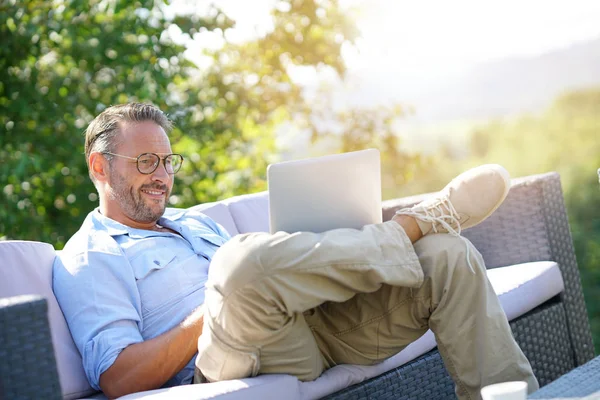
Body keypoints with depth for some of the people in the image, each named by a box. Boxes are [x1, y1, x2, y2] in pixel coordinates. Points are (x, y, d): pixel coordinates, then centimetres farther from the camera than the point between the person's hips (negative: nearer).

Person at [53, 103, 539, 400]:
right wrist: (217, 308, -13)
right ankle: (411, 225, -15)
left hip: (316, 327, 7)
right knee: (245, 259, -39)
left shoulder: (196, 222, 31)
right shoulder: (87, 262, 7)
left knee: (449, 256, -9)